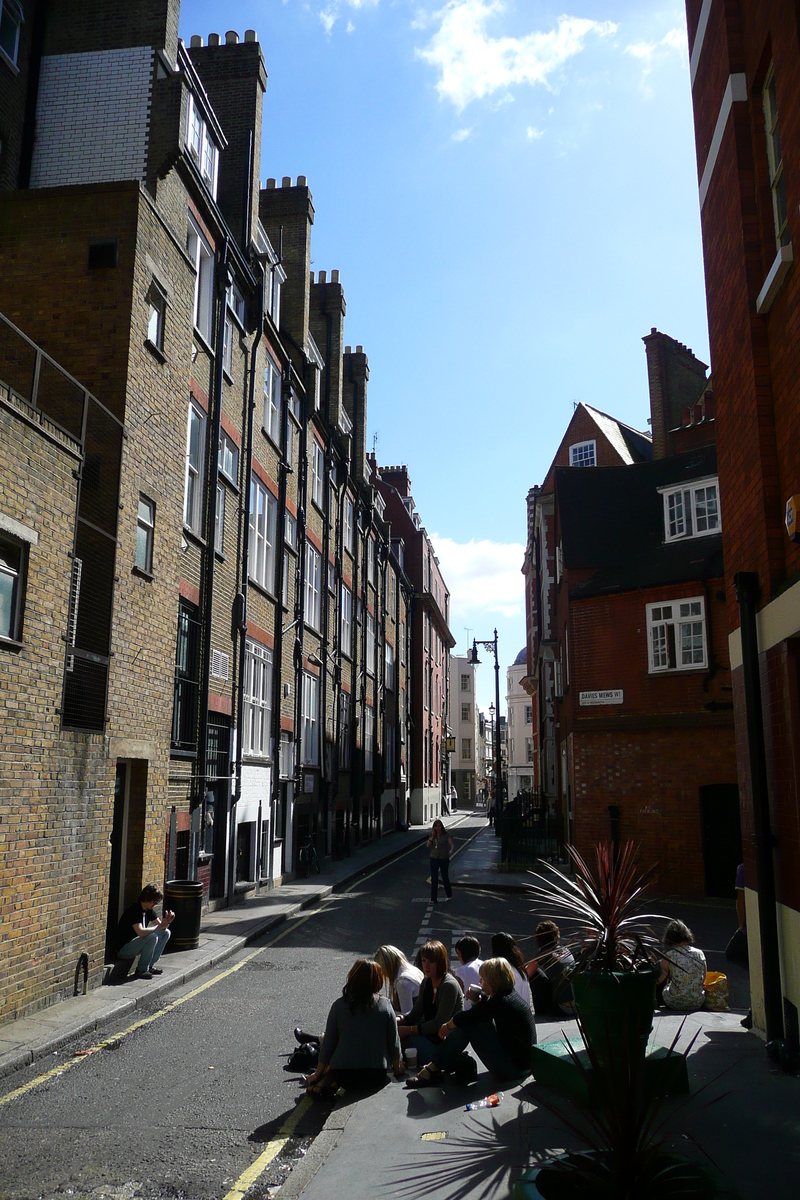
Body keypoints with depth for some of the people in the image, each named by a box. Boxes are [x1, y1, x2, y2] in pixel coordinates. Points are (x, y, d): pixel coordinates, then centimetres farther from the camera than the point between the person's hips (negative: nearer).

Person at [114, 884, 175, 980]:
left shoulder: (148, 910, 4)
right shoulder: (134, 911, -23)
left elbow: (160, 925, 6)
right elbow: (140, 932, -35)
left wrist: (167, 921, -17)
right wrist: (160, 926, -25)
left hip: (136, 944, 9)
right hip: (123, 949, -9)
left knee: (165, 933, 1)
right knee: (152, 937, -31)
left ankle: (150, 965, 4)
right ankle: (141, 970, -14)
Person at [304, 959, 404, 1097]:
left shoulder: (339, 1005, -6)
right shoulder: (384, 1005, -5)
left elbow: (328, 1044, 1)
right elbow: (393, 1042, 2)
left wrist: (318, 1074, 16)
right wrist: (397, 1066, 22)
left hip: (344, 1076, 0)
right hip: (376, 1076, 0)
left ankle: (323, 1083, -1)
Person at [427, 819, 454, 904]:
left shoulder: (446, 835, -6)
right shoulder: (433, 835, 3)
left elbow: (451, 844, -13)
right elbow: (428, 845, -4)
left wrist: (451, 850, -34)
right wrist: (432, 837, -15)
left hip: (444, 859, -2)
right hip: (434, 858, 2)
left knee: (445, 878, 10)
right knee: (434, 879, 0)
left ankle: (449, 895, 31)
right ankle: (433, 899, 6)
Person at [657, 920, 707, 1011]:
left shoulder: (669, 956, -14)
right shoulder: (699, 953, -4)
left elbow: (659, 980, 1)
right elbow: (703, 979, 10)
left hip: (675, 1004, -4)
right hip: (697, 1004, 4)